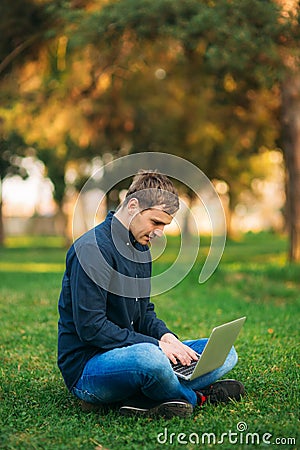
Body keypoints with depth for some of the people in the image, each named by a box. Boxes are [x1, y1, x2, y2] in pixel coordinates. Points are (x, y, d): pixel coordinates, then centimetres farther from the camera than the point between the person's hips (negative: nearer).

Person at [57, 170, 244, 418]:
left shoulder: (141, 248, 13)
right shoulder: (92, 249, -16)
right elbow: (91, 328, -22)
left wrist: (166, 336, -3)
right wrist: (156, 344, -21)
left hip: (130, 350, 9)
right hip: (86, 367, -9)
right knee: (149, 357, -41)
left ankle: (139, 399, -17)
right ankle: (195, 396, -8)